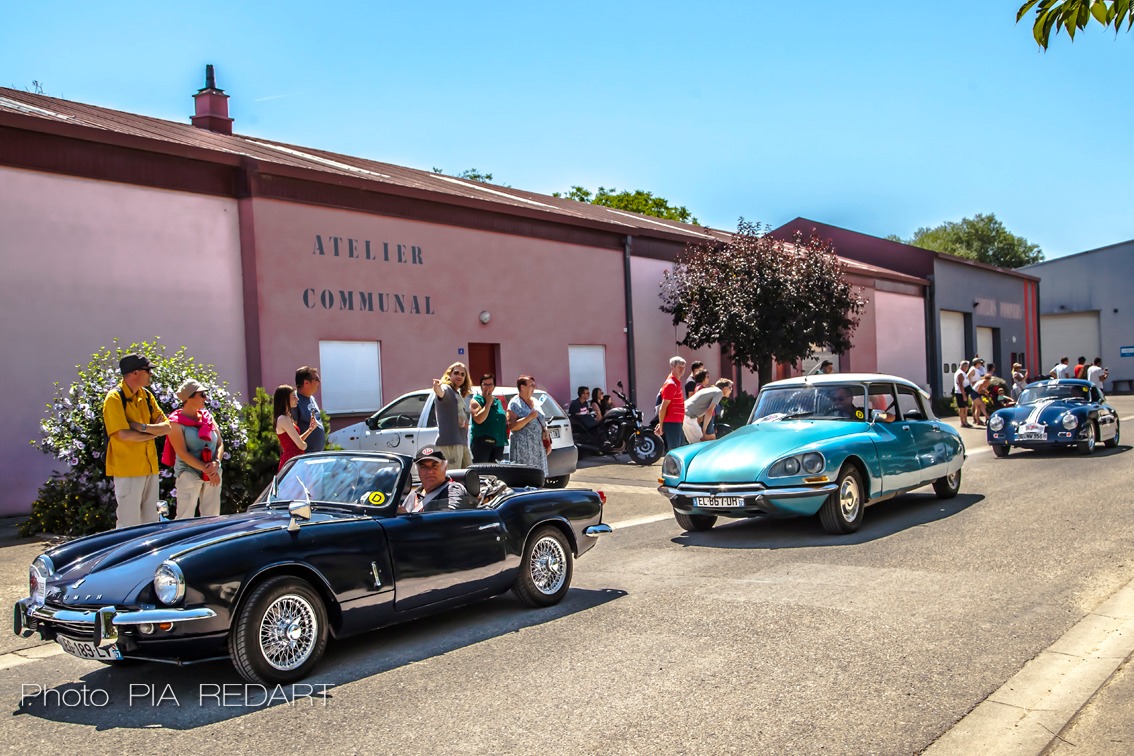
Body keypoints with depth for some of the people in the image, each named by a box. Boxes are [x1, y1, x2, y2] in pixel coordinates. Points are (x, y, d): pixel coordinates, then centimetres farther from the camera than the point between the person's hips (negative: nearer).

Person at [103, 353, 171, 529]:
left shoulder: (146, 395, 11)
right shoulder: (115, 397, -11)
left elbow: (167, 426, 6)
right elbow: (124, 434, -20)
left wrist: (144, 427, -12)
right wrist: (154, 432, -6)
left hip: (149, 466, 7)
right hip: (127, 468, -7)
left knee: (150, 520, 13)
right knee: (129, 523, -2)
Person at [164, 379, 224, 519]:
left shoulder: (208, 417, 12)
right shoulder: (176, 422, -4)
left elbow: (220, 443, 9)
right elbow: (182, 453, -12)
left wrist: (216, 463, -11)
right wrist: (206, 469, -18)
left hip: (213, 474, 5)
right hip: (189, 474, -5)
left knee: (212, 517, 8)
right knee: (185, 519, -7)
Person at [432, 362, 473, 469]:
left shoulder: (459, 394, 22)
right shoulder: (446, 389, -6)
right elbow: (441, 393, -32)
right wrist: (437, 389, -53)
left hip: (462, 441, 10)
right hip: (450, 441, -10)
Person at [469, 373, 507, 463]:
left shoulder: (498, 401, 20)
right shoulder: (476, 400, 1)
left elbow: (504, 420, 31)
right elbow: (479, 419, -16)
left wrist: (508, 418, 7)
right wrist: (488, 402, -9)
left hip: (498, 443, 6)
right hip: (482, 441, -6)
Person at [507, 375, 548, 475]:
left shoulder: (535, 401, 14)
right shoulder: (515, 404, -7)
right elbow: (512, 427, -17)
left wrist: (547, 442, 17)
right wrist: (530, 417, -21)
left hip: (538, 446, 7)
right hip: (523, 447, -7)